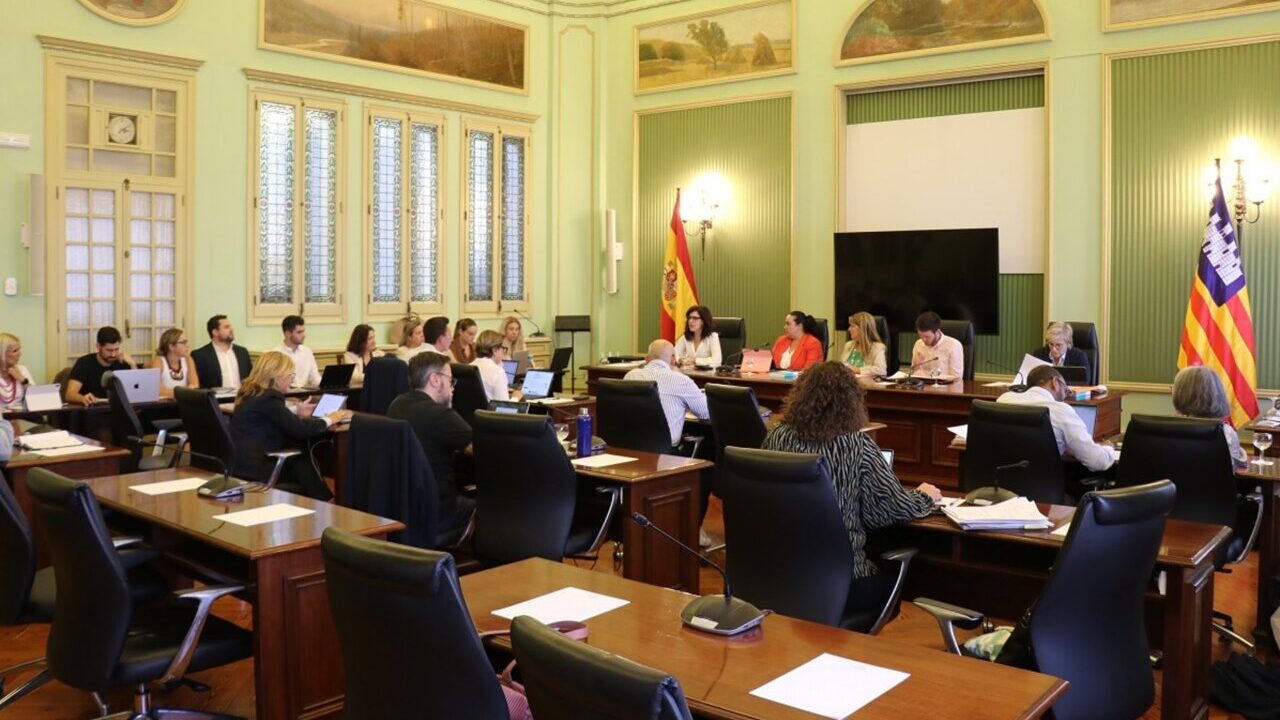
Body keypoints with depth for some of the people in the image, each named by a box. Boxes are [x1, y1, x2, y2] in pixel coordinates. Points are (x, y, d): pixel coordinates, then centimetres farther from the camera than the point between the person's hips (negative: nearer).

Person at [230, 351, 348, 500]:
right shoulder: (269, 398, -19)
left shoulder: (253, 394, 10)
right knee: (304, 464, 7)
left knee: (303, 460, 11)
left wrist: (297, 414, 16)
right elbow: (299, 429, -19)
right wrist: (328, 420, -5)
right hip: (256, 468, -8)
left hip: (247, 463, 8)